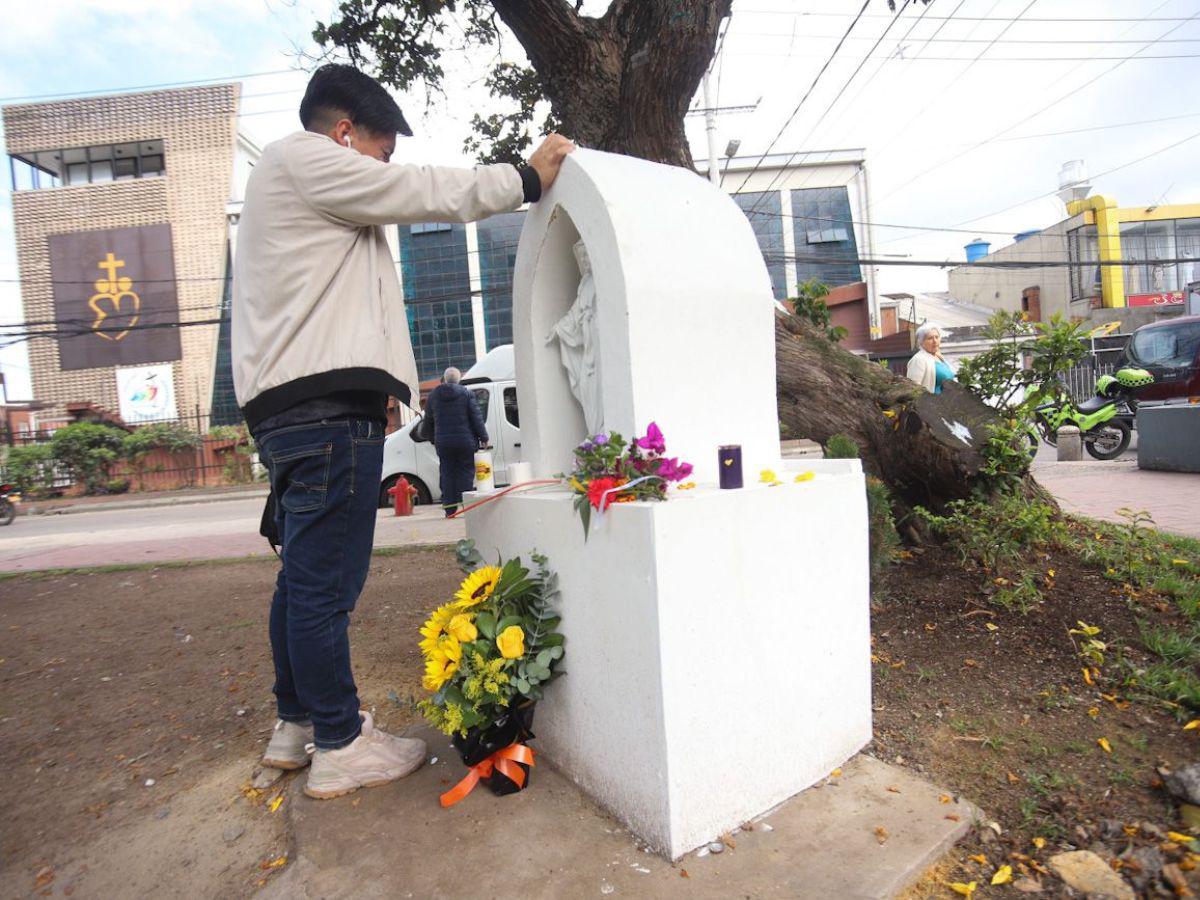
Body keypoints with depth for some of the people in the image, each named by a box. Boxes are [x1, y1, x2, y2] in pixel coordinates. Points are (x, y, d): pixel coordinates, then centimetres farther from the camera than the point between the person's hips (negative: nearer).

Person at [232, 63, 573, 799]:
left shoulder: (297, 182, 31)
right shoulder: (303, 160, -1)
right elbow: (425, 193, -4)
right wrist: (528, 178, 6)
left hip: (300, 407, 11)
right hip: (327, 406, -11)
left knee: (304, 578, 15)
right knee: (326, 584, -6)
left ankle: (297, 724, 27)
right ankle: (340, 746, 5)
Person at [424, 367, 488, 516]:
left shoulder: (433, 395, 7)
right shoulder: (466, 393, -2)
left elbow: (429, 420, 14)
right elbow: (476, 417, -4)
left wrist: (433, 440, 25)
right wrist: (483, 437, 0)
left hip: (442, 442, 2)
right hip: (465, 441, -2)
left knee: (447, 473, 6)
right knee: (465, 472, 4)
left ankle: (449, 509, 5)